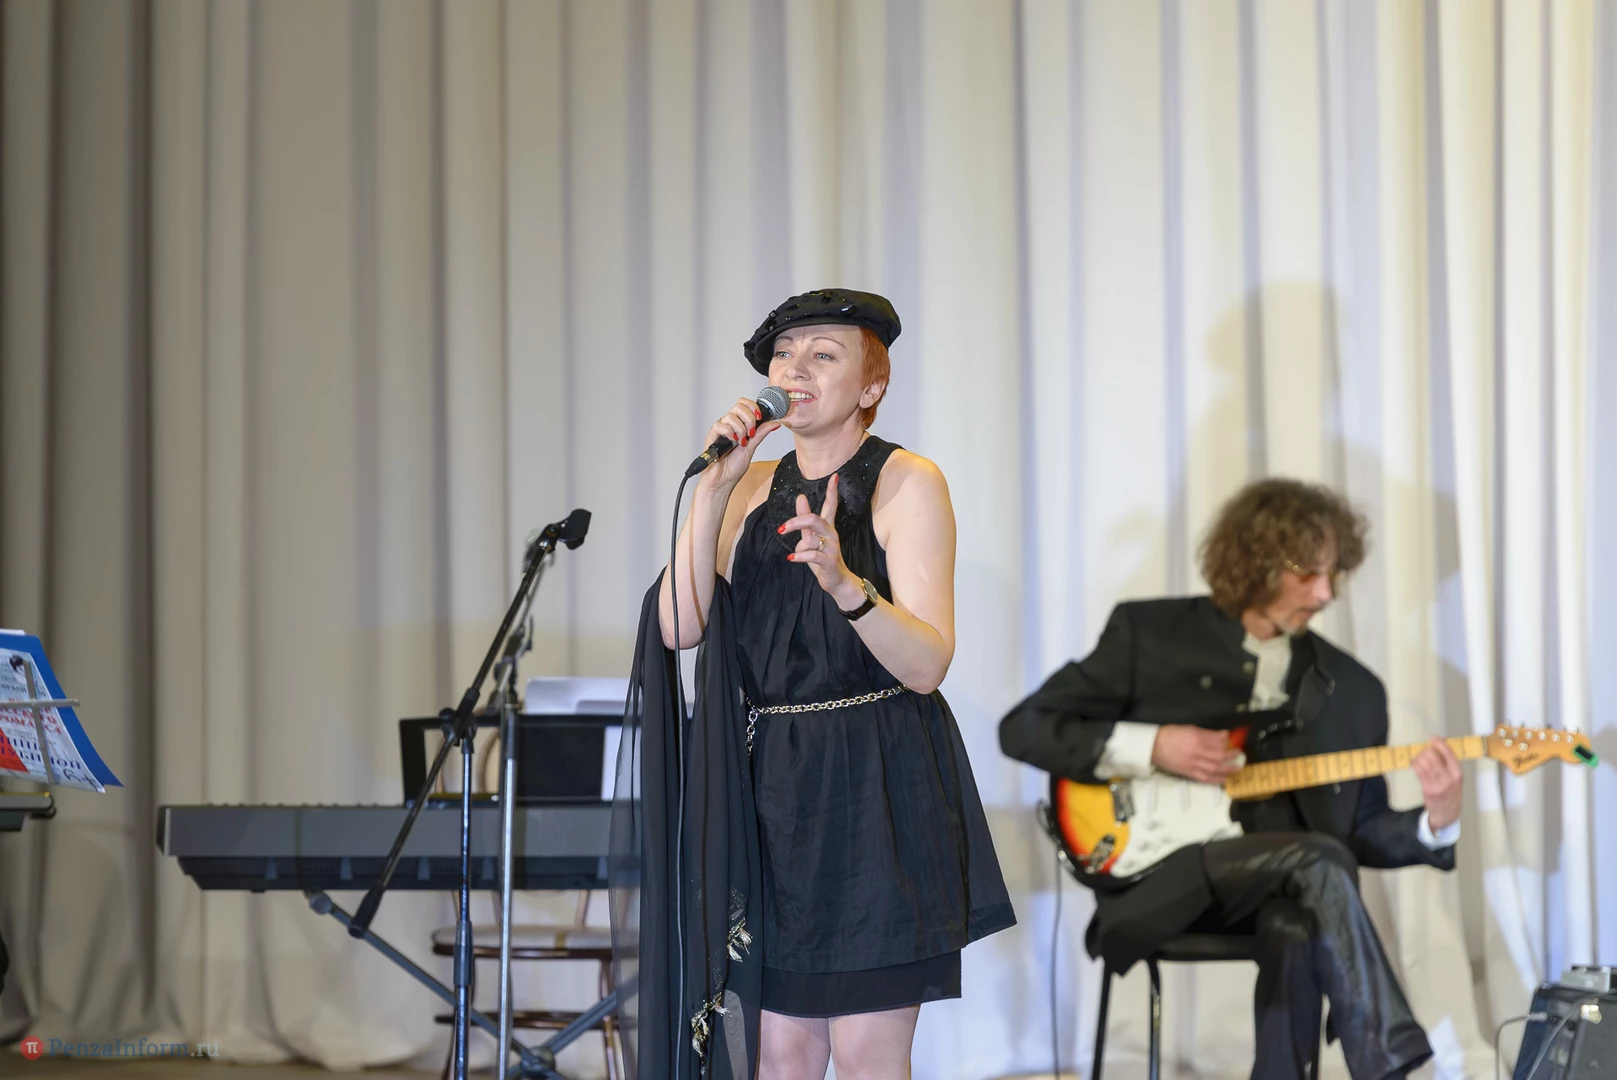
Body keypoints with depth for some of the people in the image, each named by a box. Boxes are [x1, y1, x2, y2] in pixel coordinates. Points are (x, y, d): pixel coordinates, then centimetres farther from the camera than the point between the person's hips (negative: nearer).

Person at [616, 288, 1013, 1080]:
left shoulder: (906, 483, -5)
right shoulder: (755, 487, 12)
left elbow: (927, 664, -14)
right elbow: (679, 627, -1)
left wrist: (845, 583, -32)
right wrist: (713, 487, -8)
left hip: (873, 789, -5)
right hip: (771, 785, 5)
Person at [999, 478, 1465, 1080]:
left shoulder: (1353, 689, 14)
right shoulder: (1149, 632, 4)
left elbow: (1360, 832, 13)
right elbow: (1024, 729, 3)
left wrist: (1437, 822, -9)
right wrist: (1151, 749, -9)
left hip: (1277, 889, 3)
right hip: (1154, 878, -3)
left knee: (1300, 926, -34)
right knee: (1319, 859, -29)